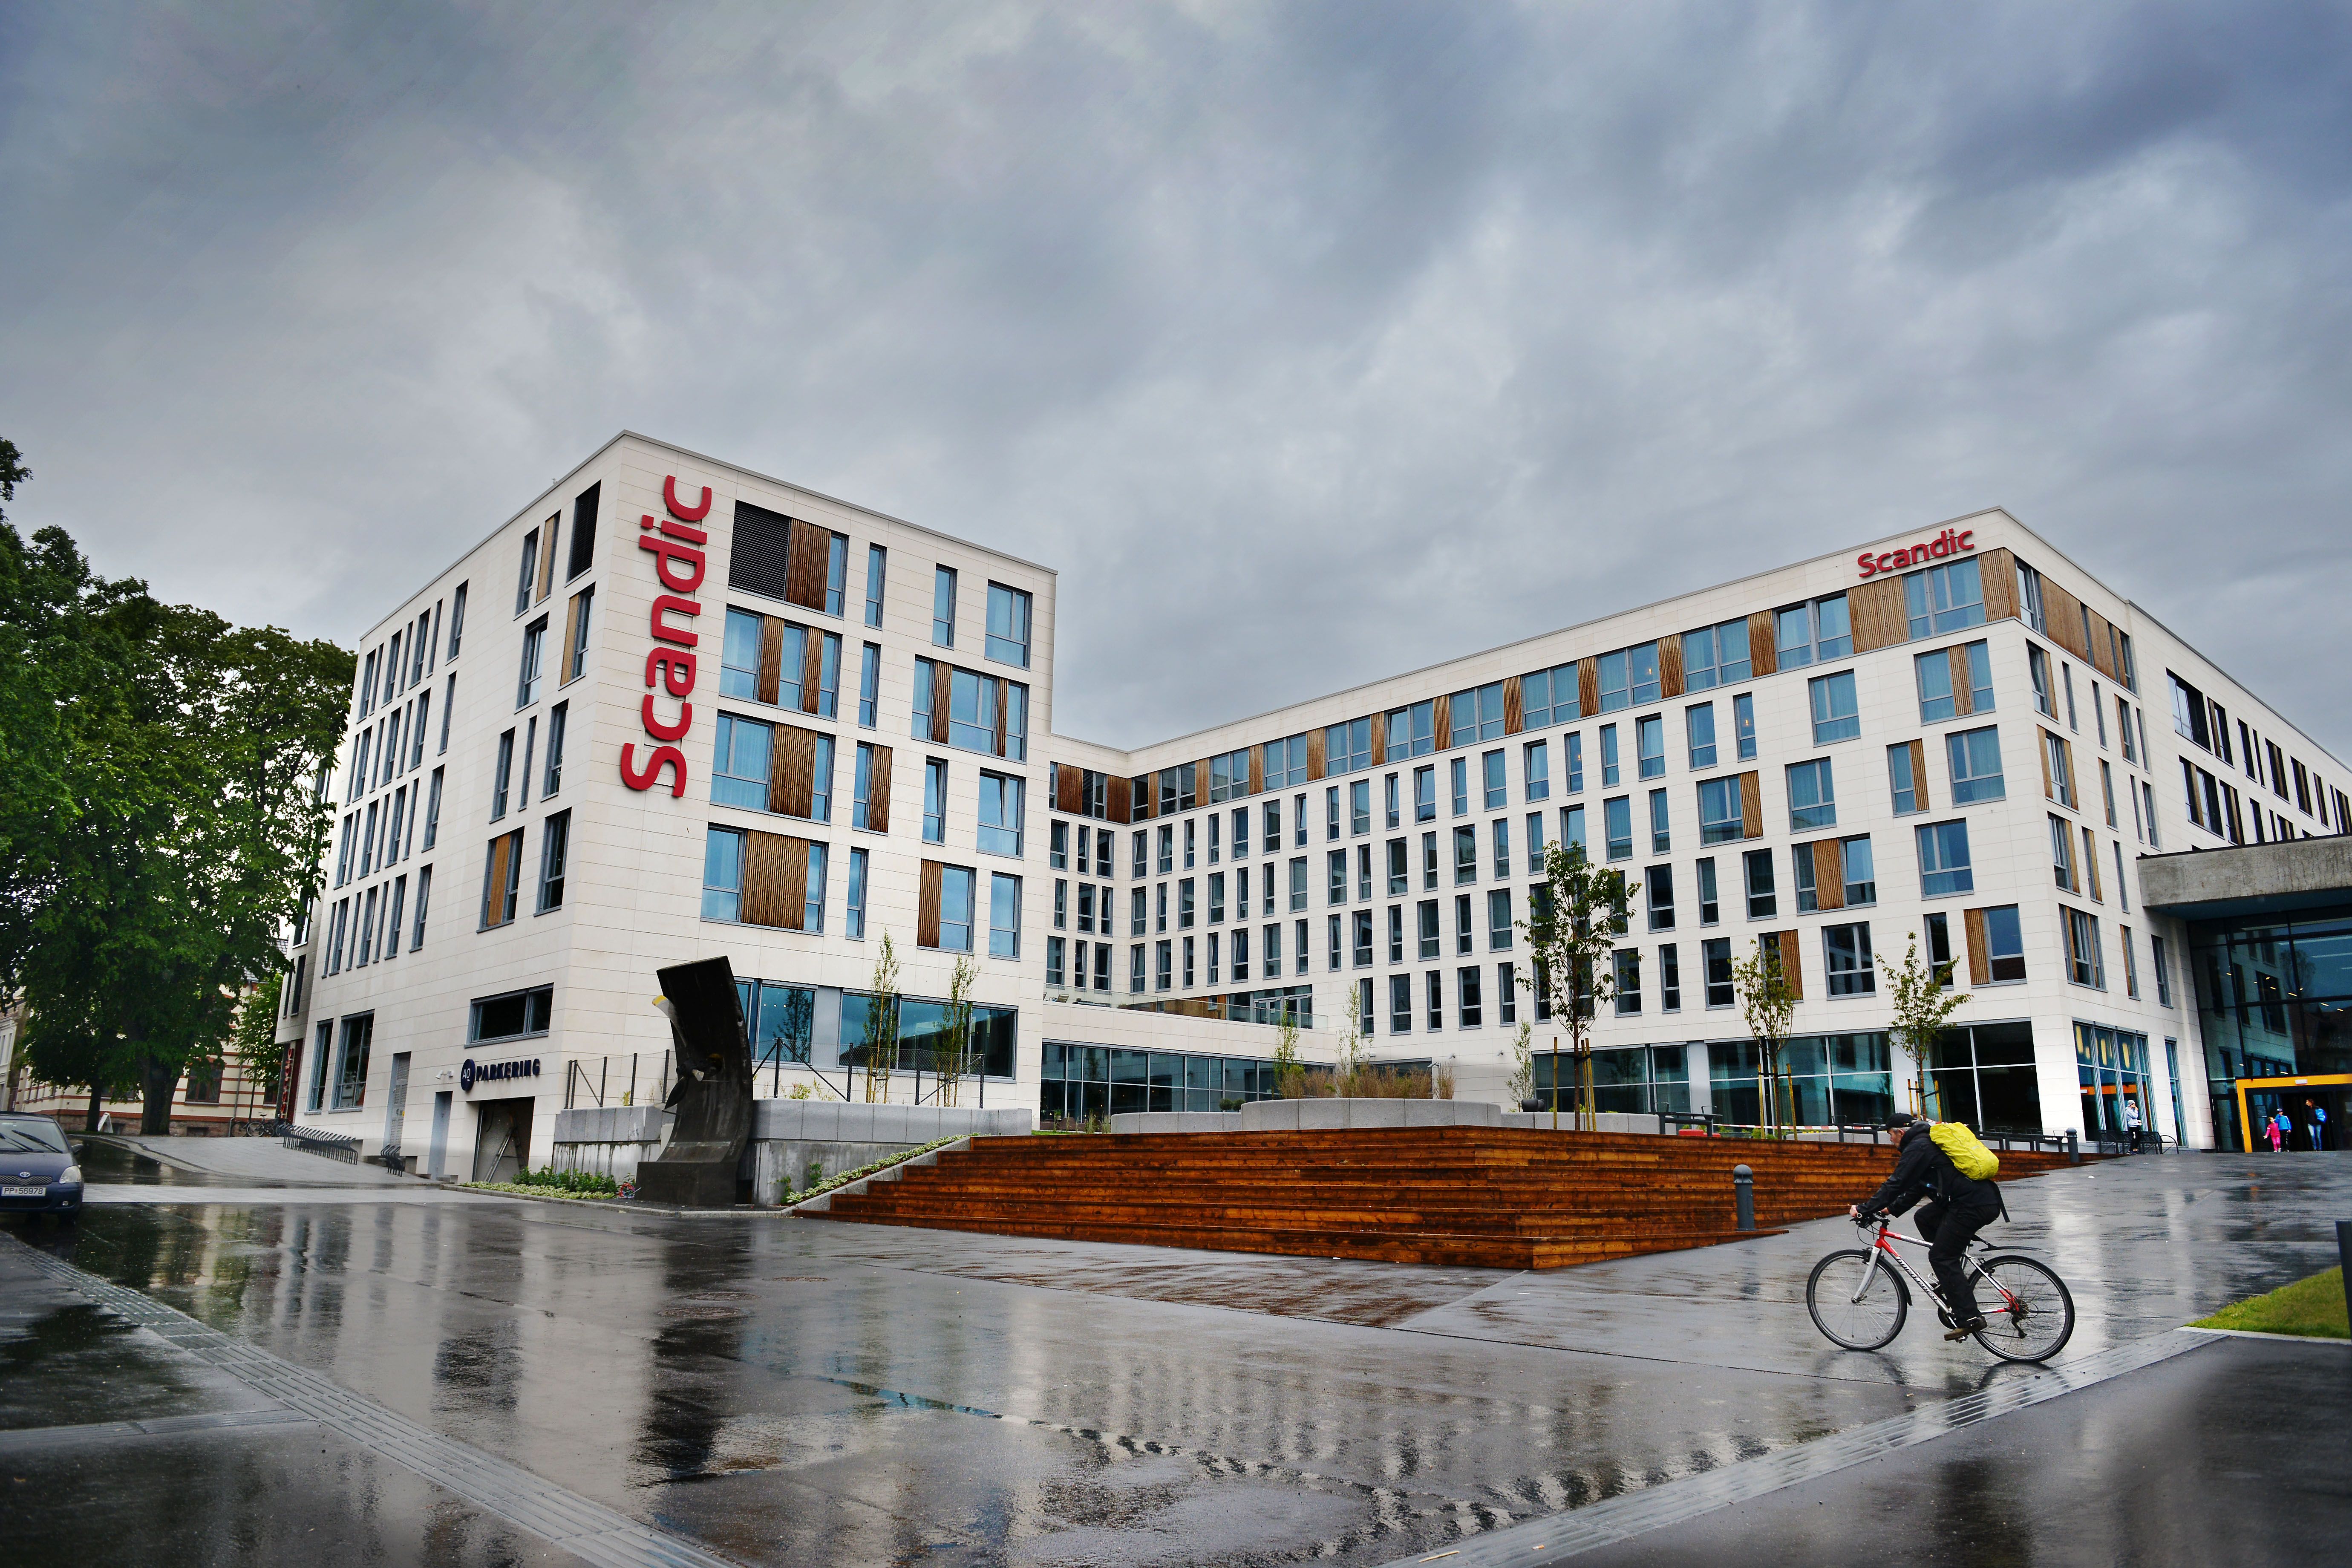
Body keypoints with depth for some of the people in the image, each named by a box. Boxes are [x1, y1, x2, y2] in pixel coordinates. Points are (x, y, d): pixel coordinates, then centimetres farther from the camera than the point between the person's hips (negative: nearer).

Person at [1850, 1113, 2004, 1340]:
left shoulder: (1918, 1146, -7)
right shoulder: (1929, 1140, 24)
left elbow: (1897, 1183, -11)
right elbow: (1915, 1186, 29)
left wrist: (1864, 1209, -6)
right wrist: (1892, 1208, 27)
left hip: (1972, 1205, -10)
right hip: (1986, 1199, 10)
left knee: (1941, 1257, -4)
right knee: (1925, 1218, 20)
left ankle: (1969, 1318, -6)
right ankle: (1956, 1279, 19)